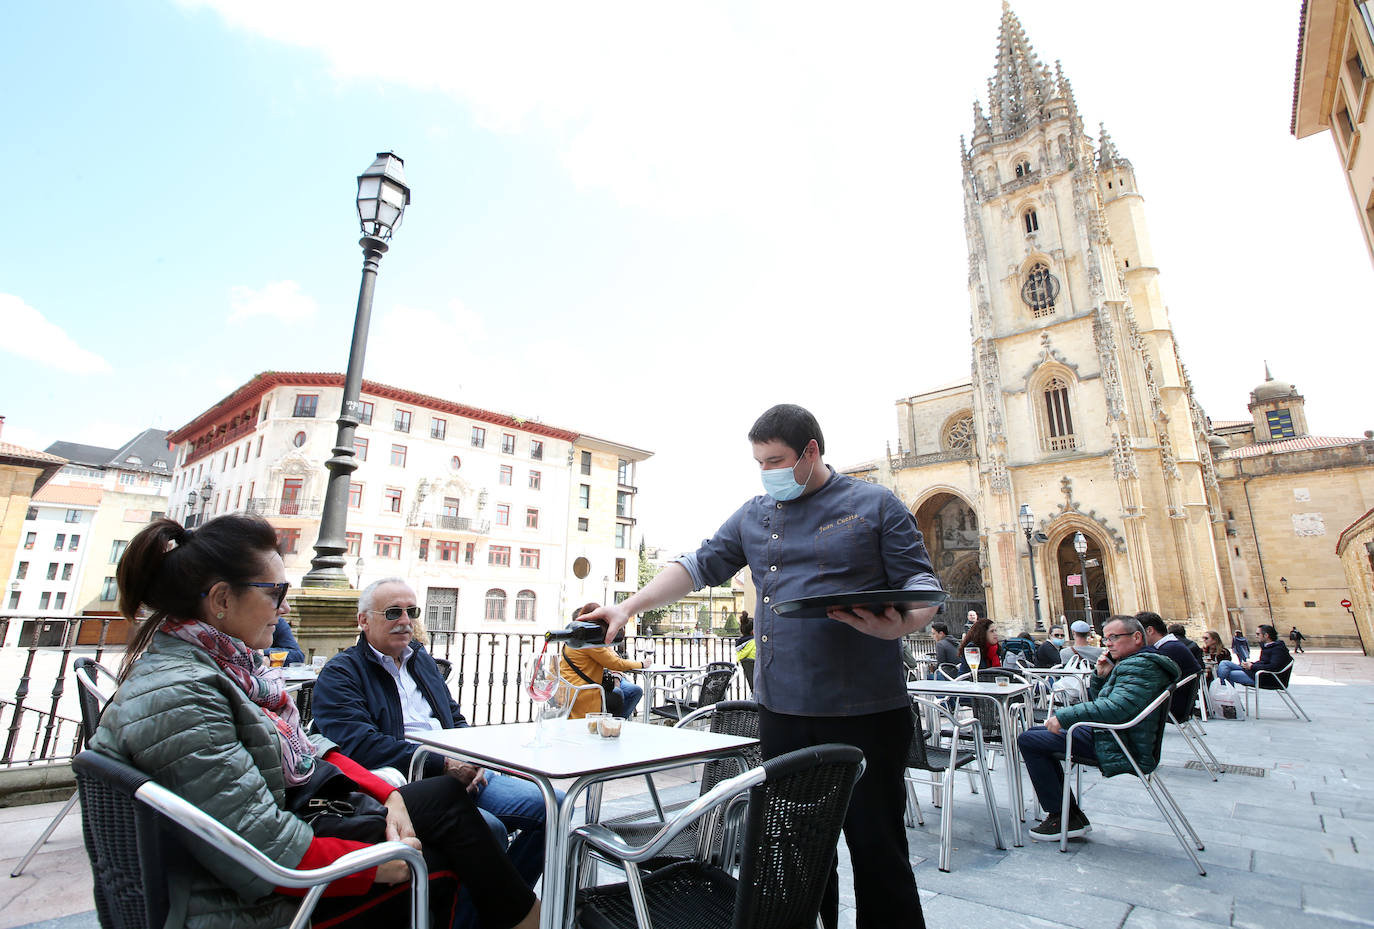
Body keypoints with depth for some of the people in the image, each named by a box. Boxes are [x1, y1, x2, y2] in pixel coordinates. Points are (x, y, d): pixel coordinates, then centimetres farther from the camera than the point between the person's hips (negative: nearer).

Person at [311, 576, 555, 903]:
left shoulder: (422, 659, 22)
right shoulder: (339, 673, -1)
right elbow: (360, 745, -16)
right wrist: (443, 764, -18)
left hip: (458, 772, 7)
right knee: (487, 827, -31)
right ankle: (466, 916, -7)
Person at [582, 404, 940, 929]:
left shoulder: (875, 506, 1)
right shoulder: (754, 516, 13)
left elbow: (921, 582, -1)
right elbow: (700, 566, 11)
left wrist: (900, 625, -24)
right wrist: (630, 606, 2)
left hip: (863, 710, -3)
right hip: (782, 710, 4)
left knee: (877, 846, 6)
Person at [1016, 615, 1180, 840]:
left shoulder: (1142, 666, -16)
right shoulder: (1131, 663, 18)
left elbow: (1115, 708, -30)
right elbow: (1098, 702, 21)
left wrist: (1063, 717, -26)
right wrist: (1101, 676, 3)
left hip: (1119, 748, -11)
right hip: (1106, 735, 11)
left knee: (1028, 740, -15)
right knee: (1036, 732, 16)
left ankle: (1062, 818, -6)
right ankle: (1071, 814, 13)